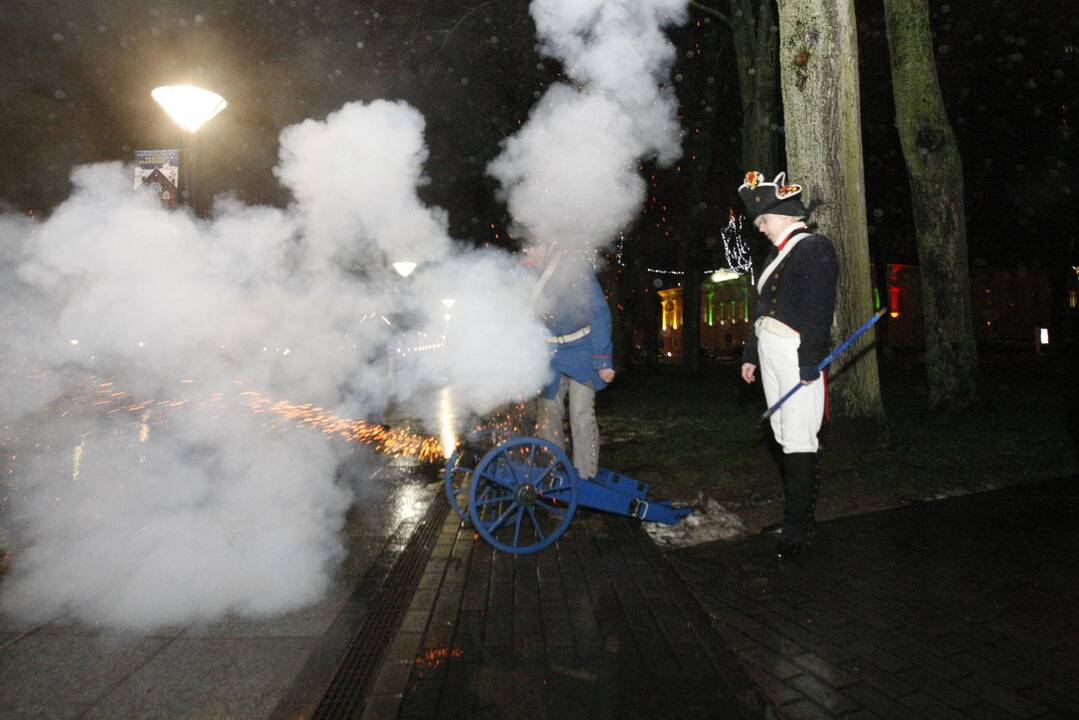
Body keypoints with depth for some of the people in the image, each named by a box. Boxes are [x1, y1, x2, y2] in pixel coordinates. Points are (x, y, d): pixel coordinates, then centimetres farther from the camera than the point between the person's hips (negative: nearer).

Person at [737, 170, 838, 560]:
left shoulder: (814, 248, -7)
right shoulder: (778, 252, 20)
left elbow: (819, 310, -16)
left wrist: (810, 363, -20)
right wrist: (751, 354, 20)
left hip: (796, 355, -9)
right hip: (771, 354, 9)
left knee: (798, 440, -6)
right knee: (785, 437, 11)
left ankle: (798, 528, 1)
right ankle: (794, 517, 20)